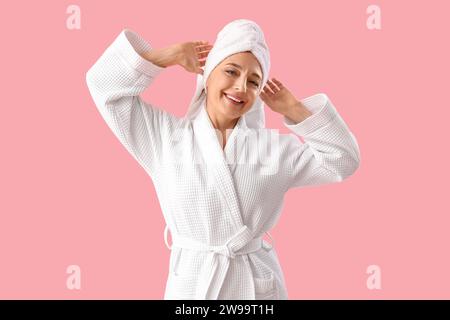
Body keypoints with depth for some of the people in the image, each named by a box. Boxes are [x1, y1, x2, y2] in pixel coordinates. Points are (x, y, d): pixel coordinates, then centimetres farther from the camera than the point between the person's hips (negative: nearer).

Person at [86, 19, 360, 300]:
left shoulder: (274, 148, 2)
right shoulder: (166, 135, -1)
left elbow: (343, 160, 4)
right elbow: (103, 83, -2)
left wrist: (293, 109, 1)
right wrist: (172, 55, -2)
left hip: (257, 285, 2)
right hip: (191, 284, -1)